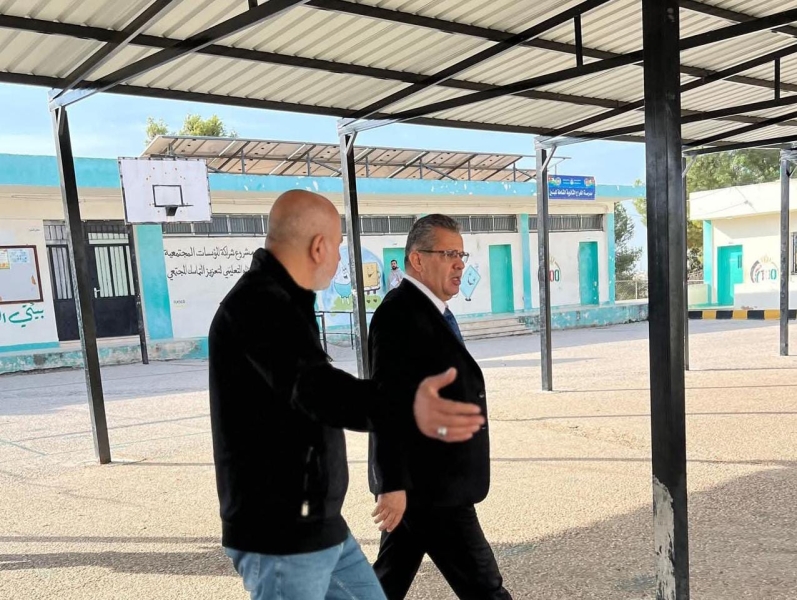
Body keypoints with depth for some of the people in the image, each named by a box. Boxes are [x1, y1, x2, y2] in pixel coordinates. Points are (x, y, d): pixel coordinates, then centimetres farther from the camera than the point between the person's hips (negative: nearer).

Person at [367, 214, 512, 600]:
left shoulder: (430, 311, 12)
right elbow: (388, 405, -23)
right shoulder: (399, 314, -19)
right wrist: (393, 485, -23)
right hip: (425, 484, -10)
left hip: (419, 480, 10)